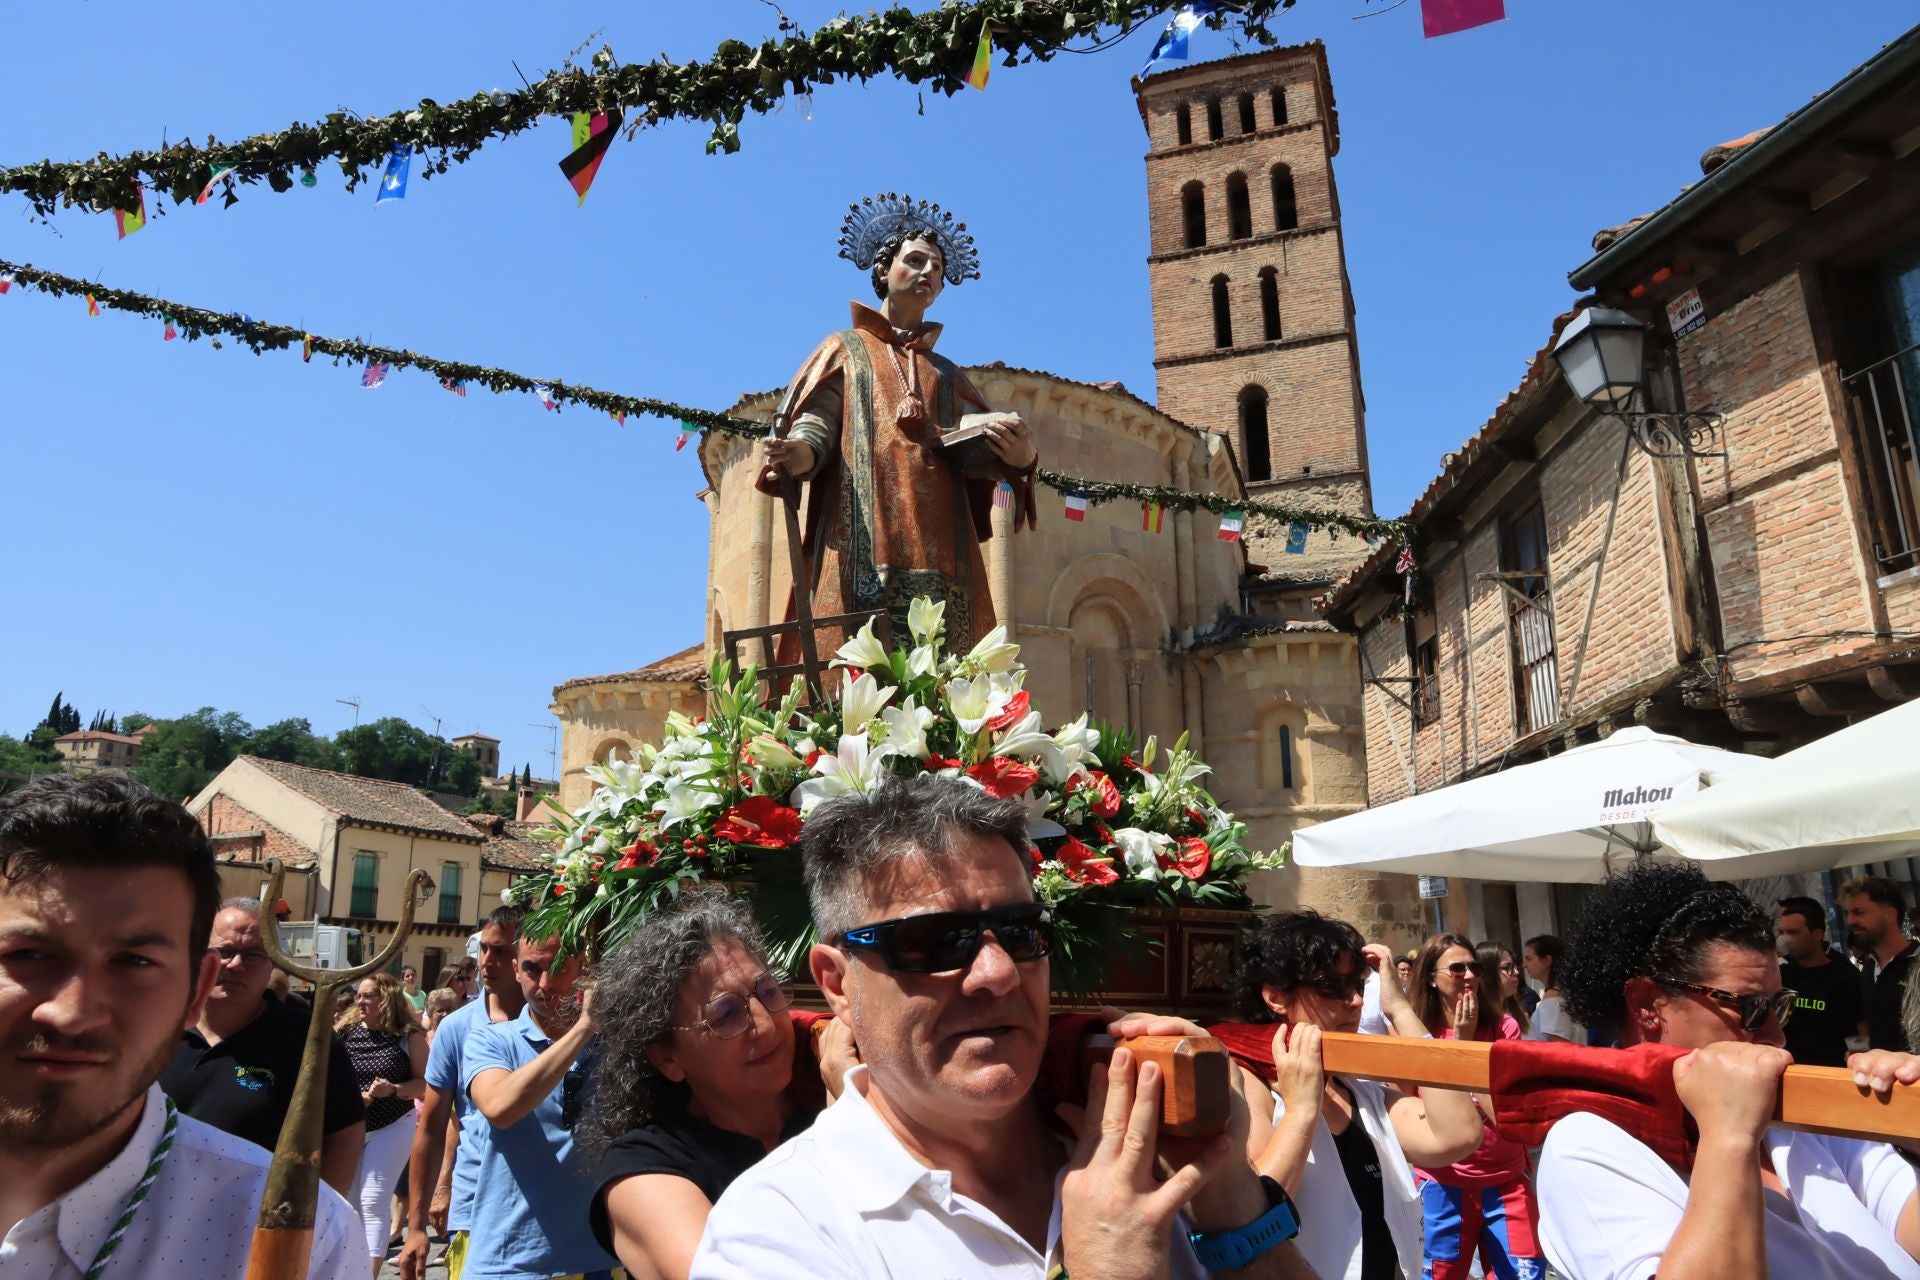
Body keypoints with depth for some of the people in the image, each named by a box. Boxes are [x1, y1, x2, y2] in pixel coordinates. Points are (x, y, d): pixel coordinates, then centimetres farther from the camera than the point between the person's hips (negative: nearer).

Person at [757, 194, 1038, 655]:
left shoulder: (946, 372, 27)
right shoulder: (846, 349, 19)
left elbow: (973, 449, 11)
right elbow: (815, 426, 3)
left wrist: (1016, 457, -13)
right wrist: (796, 453, -21)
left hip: (938, 541, 3)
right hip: (864, 535, -3)